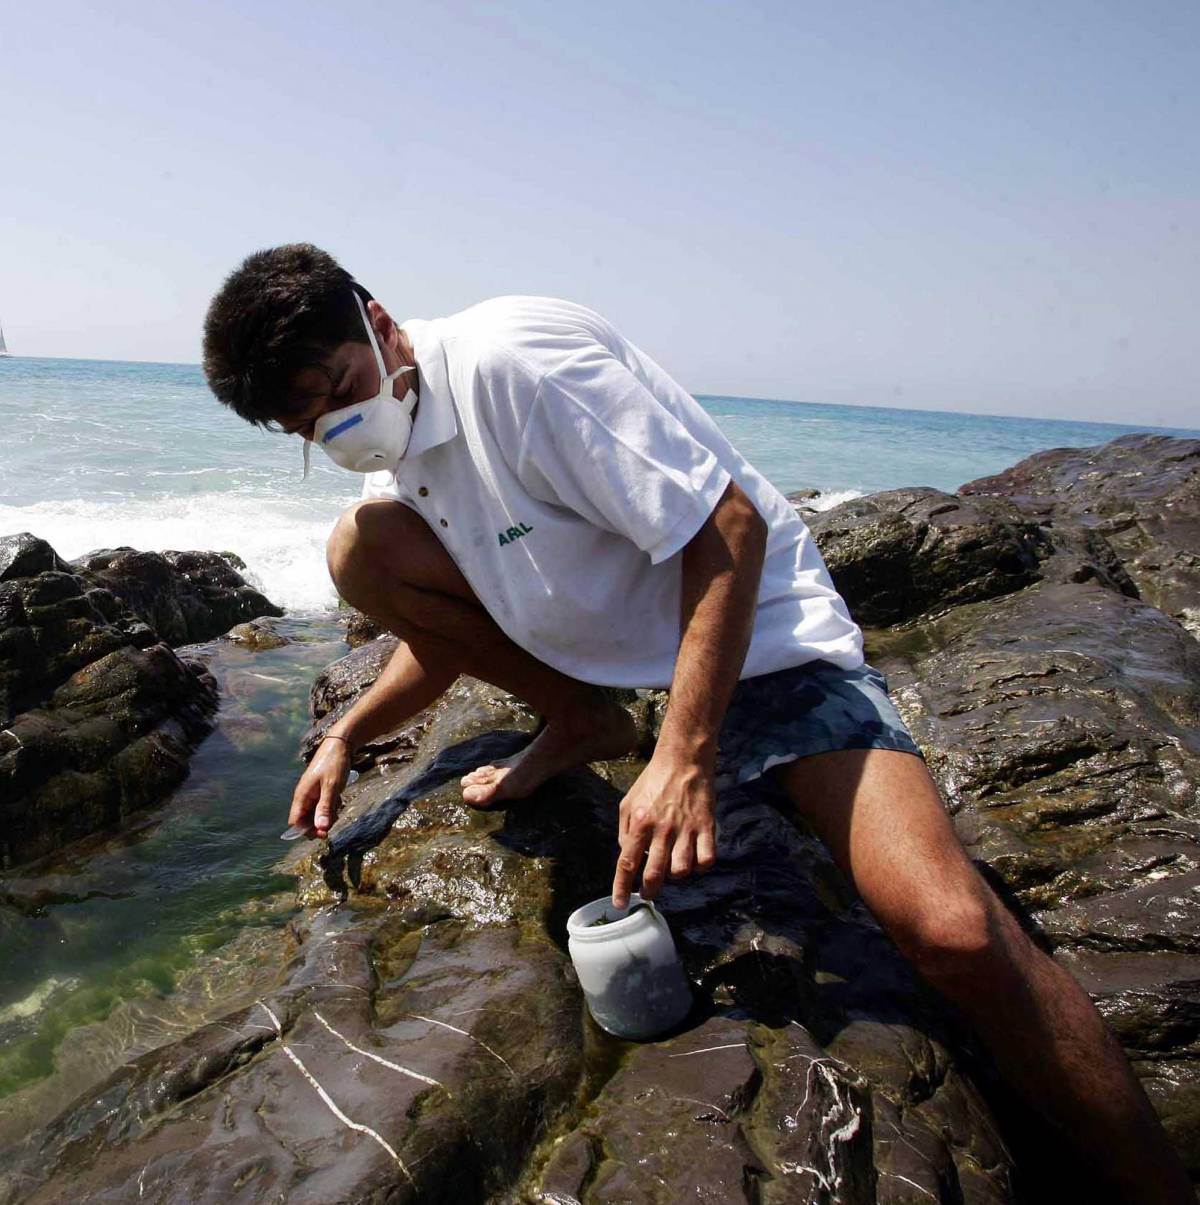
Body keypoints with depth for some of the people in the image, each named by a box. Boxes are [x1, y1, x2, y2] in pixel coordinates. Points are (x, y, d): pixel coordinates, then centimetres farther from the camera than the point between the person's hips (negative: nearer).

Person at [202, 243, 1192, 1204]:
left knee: (951, 929, -25)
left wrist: (683, 757, -29)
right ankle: (578, 723, 6)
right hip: (603, 645, 8)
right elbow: (445, 638, 19)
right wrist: (347, 737, 10)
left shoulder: (511, 355, -22)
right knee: (360, 549, -6)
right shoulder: (394, 460, 5)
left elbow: (728, 525, -25)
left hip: (755, 630, -7)